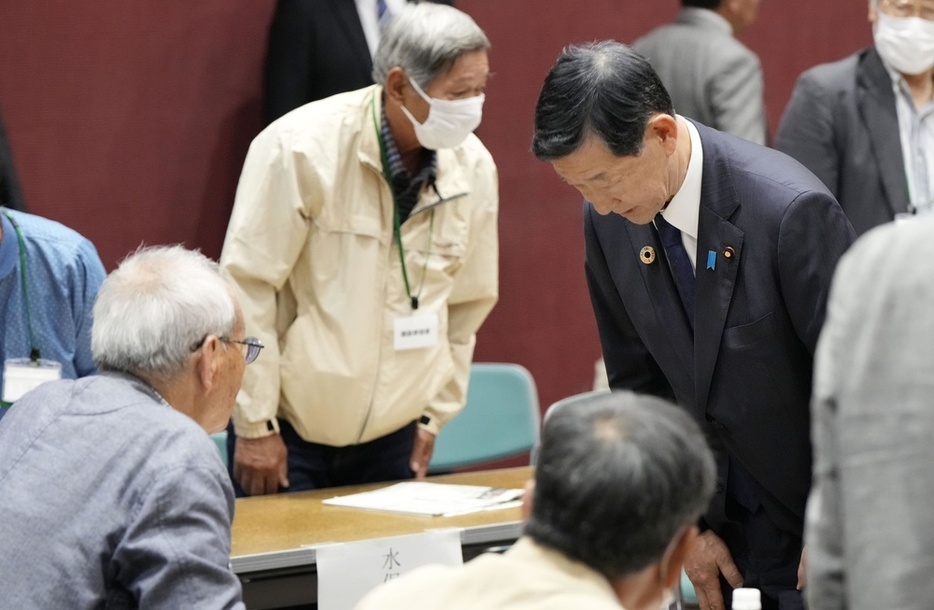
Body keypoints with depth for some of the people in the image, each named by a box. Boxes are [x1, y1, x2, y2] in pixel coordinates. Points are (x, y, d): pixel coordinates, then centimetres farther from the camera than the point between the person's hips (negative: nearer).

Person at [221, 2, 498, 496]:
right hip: (288, 429, -4)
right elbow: (246, 288, -14)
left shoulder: (473, 168, -3)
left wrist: (433, 417, 10)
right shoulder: (302, 148, -16)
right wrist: (255, 426, -12)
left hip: (392, 437, 4)